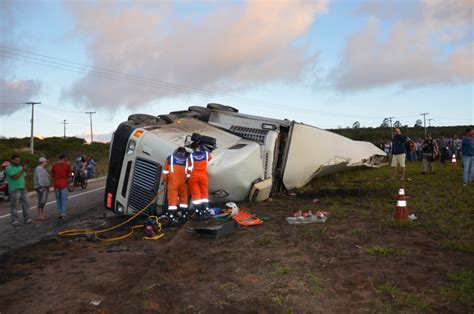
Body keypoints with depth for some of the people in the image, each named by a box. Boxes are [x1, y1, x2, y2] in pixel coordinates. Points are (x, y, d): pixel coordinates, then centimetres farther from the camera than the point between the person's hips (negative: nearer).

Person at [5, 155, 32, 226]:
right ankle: (15, 221, 6)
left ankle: (27, 219, 12)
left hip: (23, 189, 6)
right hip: (14, 190, -6)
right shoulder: (9, 168, -6)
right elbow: (15, 177, -18)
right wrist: (22, 170, -17)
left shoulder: (20, 167, 15)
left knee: (26, 204, 5)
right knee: (14, 206, 1)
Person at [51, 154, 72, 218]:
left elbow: (52, 175, 8)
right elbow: (69, 175, -5)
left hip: (56, 184, 3)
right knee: (64, 199, 2)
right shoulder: (67, 165, -6)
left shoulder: (54, 165, 3)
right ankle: (63, 213, -1)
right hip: (64, 184, -3)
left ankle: (60, 213, 15)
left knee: (58, 199, 14)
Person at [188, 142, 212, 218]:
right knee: (204, 193, 8)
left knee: (196, 194, 4)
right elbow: (210, 158, 27)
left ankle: (198, 212, 5)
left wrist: (188, 176, 7)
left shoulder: (191, 156, -4)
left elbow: (189, 168, -5)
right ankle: (205, 211, 5)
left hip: (194, 176, -2)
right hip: (204, 176, 2)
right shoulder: (206, 153, 3)